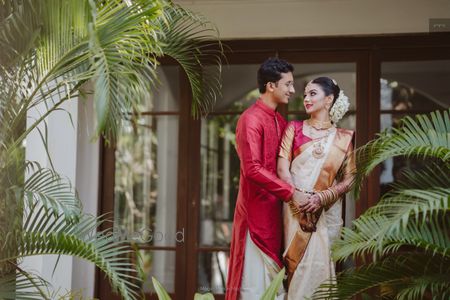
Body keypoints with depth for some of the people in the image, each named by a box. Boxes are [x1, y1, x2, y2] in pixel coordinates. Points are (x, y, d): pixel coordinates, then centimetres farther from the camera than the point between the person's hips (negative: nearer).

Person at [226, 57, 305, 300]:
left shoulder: (280, 121, 15)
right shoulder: (251, 119, -13)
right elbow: (252, 169, -21)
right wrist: (291, 193, -20)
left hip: (275, 210, 9)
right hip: (257, 209, -9)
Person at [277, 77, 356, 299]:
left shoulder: (343, 138, 7)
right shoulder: (294, 128, 7)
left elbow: (349, 179, 2)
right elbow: (282, 168, -2)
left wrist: (322, 198, -13)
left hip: (327, 211, 0)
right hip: (296, 209, 0)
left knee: (321, 263, -1)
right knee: (298, 263, 0)